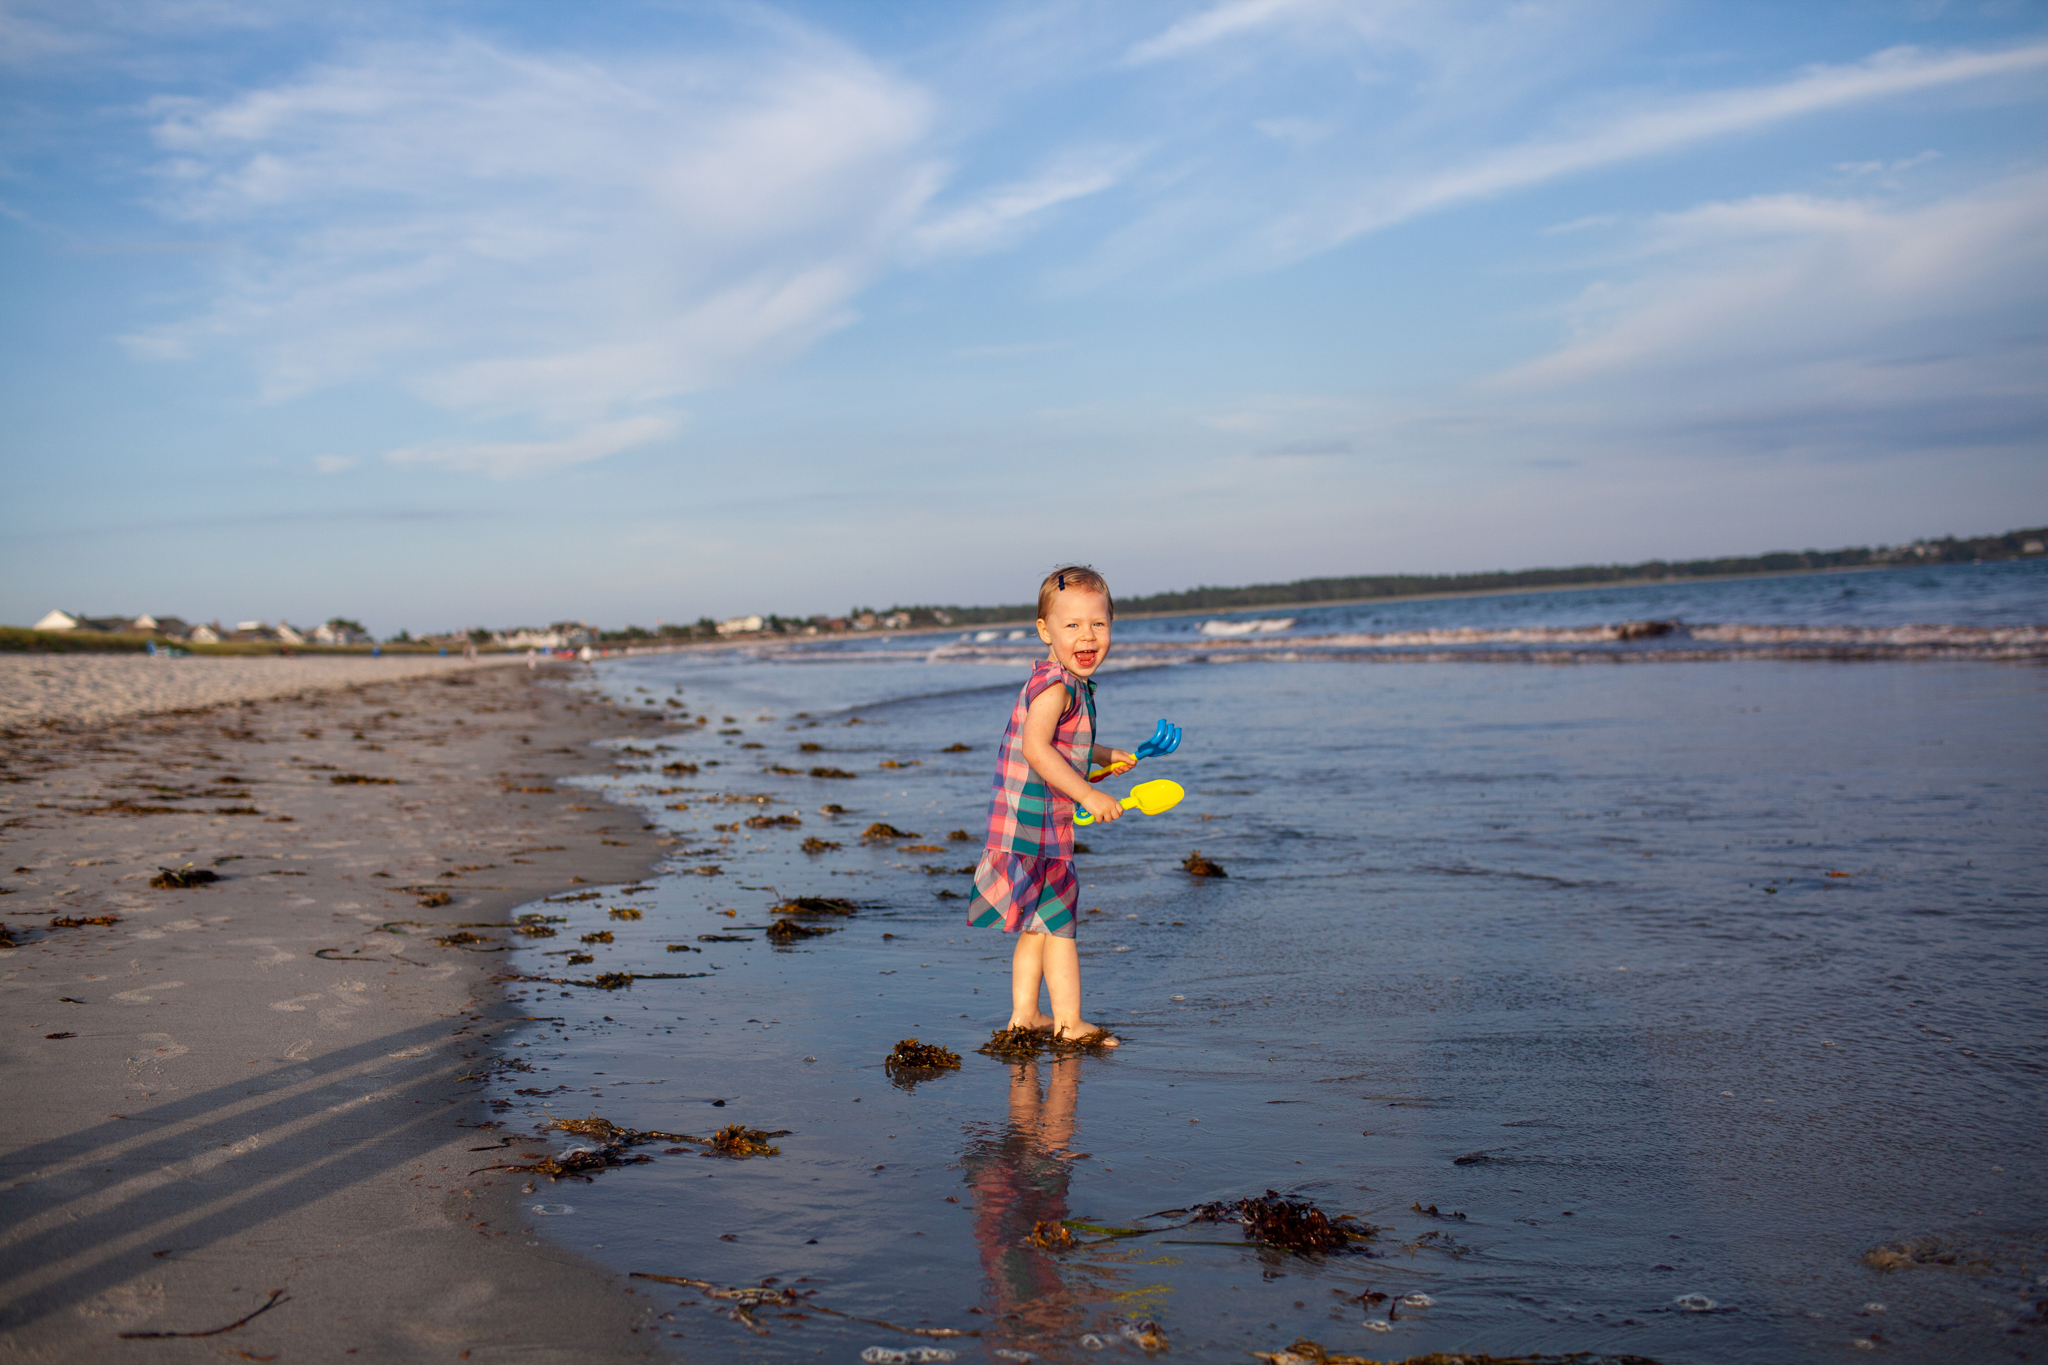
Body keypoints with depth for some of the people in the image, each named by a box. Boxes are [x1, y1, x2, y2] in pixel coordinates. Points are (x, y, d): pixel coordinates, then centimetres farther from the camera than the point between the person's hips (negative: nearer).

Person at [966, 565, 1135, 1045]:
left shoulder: (1070, 684, 13)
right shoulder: (1054, 685, -20)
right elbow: (1036, 749, -31)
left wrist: (1104, 756, 27)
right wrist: (1088, 795, -31)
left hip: (1048, 823, 10)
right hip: (1034, 822, -10)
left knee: (1038, 925, 19)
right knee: (1058, 921, -1)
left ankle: (1024, 1015, 29)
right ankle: (1069, 1023, 9)